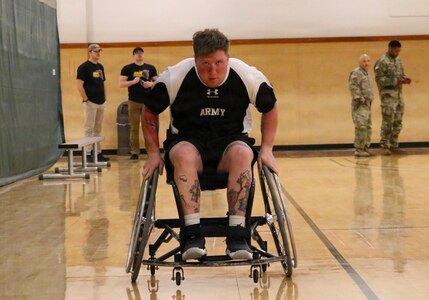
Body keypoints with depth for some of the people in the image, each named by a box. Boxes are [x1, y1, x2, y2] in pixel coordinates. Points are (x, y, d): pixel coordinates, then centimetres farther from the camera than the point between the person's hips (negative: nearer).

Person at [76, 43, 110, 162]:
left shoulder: (100, 67, 15)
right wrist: (85, 100, -15)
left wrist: (105, 98, 13)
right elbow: (80, 85, -13)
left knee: (98, 130, 11)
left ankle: (98, 153, 17)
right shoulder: (84, 67, -8)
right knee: (89, 129, -4)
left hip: (101, 103, 8)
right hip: (90, 103, -7)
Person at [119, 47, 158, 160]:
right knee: (134, 128, 2)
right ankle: (135, 152, 7)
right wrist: (133, 81, -17)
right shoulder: (127, 69, 3)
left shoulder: (151, 68, 10)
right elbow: (121, 84, -3)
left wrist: (151, 84, -10)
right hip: (134, 102, -1)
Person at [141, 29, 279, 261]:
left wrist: (266, 149, -2)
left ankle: (237, 234, -34)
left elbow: (270, 109, 7)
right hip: (187, 139, -1)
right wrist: (153, 153, -3)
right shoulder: (174, 78, -14)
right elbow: (149, 112, 2)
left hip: (232, 139, 1)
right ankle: (192, 233, -38)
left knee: (242, 154, -35)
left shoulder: (249, 77, -11)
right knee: (184, 154, -37)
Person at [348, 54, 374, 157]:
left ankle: (365, 148, 18)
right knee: (361, 127, -14)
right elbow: (353, 87, -20)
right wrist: (359, 98, -23)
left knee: (367, 128, 11)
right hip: (360, 105, -10)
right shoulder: (356, 73, -10)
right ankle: (358, 150, -11)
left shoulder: (365, 73, 20)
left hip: (367, 105, 10)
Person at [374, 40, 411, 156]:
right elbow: (379, 79, -16)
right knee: (387, 122, -7)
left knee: (397, 122, 9)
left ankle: (394, 145, 16)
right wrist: (395, 81, -23)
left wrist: (404, 79, -2)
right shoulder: (382, 62, -10)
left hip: (399, 94, 8)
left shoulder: (398, 60, 14)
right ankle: (384, 147, -1)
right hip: (388, 95, -8)